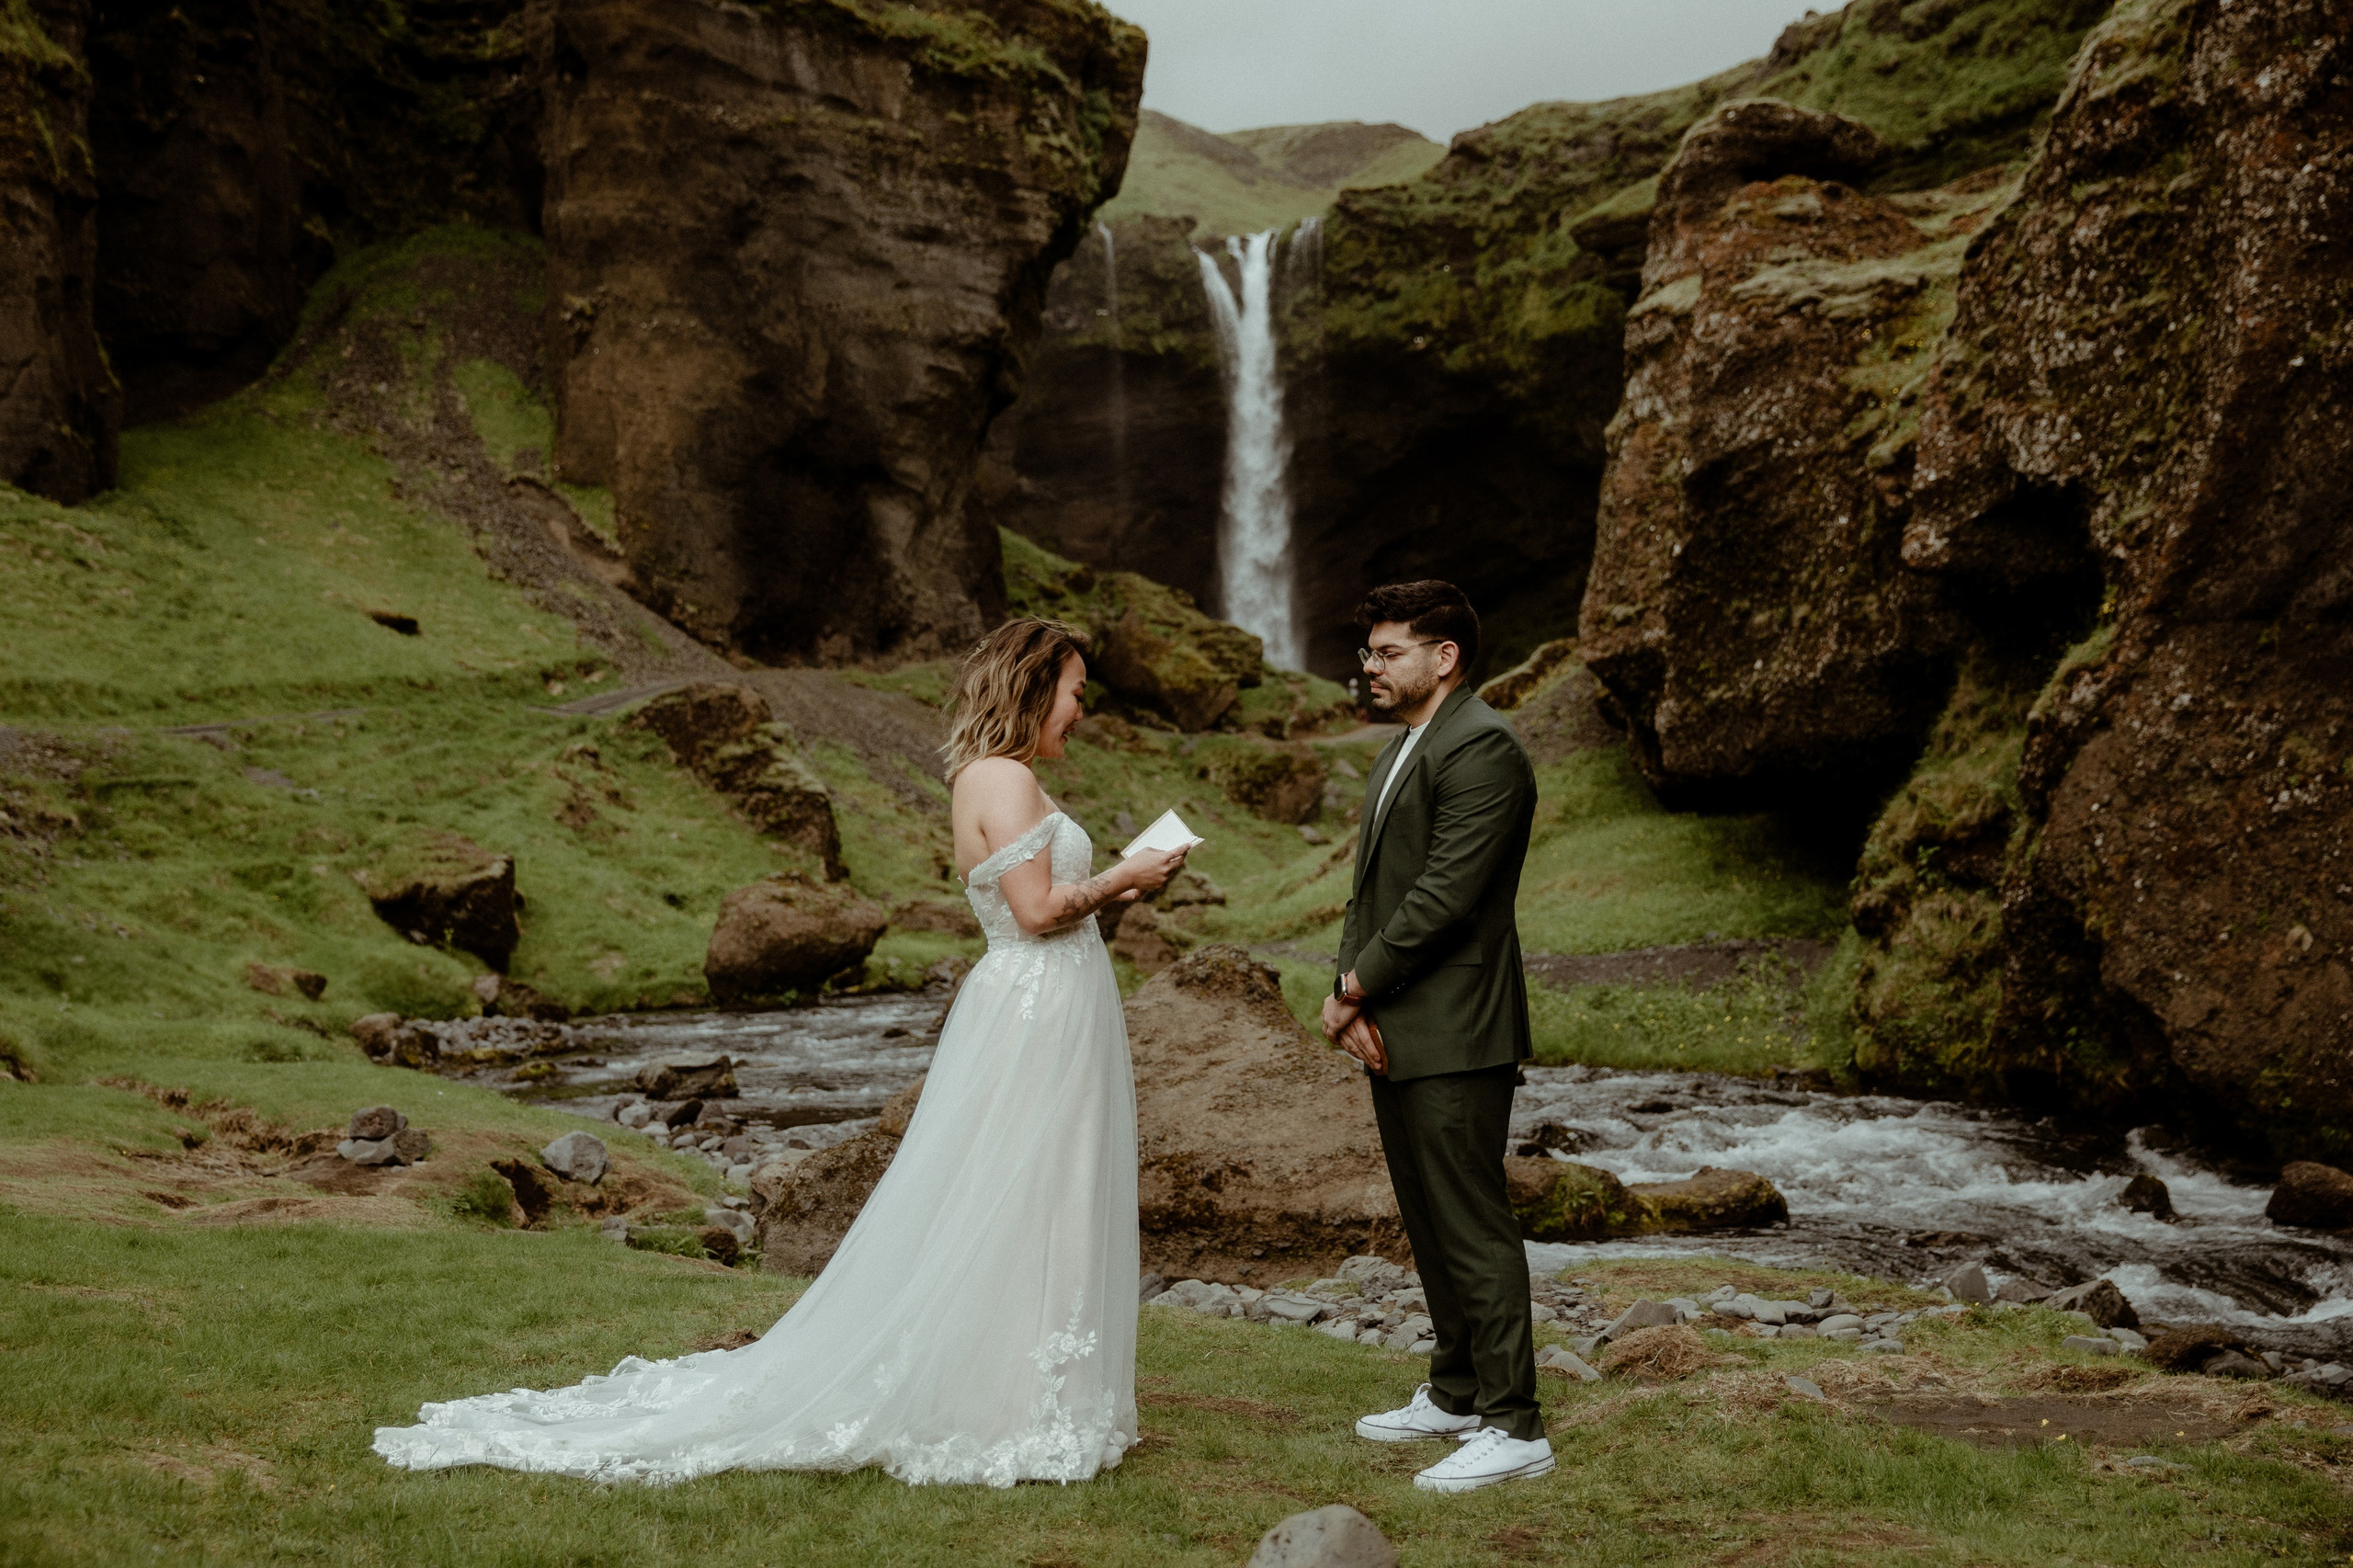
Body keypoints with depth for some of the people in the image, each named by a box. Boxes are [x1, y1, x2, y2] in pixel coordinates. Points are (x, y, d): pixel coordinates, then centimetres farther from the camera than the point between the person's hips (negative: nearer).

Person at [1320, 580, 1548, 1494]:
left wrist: (1353, 989, -13)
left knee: (1472, 1227, -6)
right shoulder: (1401, 753, 18)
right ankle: (1456, 1393, 30)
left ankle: (1513, 1427, 1)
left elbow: (1444, 895, -21)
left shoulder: (1481, 749, -15)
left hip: (1454, 1038, -10)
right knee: (1430, 1222, 17)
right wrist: (1353, 1001, -1)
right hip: (1395, 1034, 10)